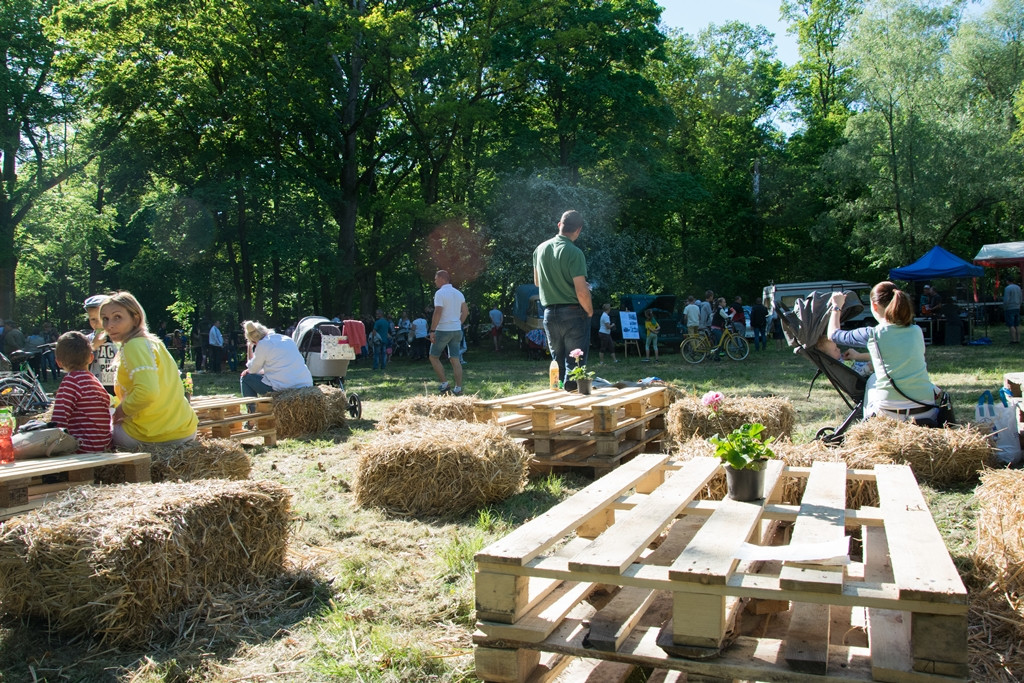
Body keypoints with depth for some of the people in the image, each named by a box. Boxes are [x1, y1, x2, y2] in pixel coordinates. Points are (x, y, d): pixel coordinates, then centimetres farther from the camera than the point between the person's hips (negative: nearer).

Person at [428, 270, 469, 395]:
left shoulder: (440, 293, -12)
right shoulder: (458, 293, 11)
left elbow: (438, 312, -20)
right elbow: (465, 311, 14)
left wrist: (432, 330, -18)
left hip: (443, 330, -6)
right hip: (457, 330, 7)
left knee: (434, 357, 9)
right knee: (455, 359, 6)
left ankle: (444, 383, 1)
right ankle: (458, 389, 2)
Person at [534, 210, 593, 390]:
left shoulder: (540, 249, 6)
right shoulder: (574, 253, -14)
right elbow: (582, 292, -18)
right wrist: (590, 311, -2)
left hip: (549, 313, 6)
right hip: (573, 313, -6)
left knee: (557, 364, 15)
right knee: (574, 364, 0)